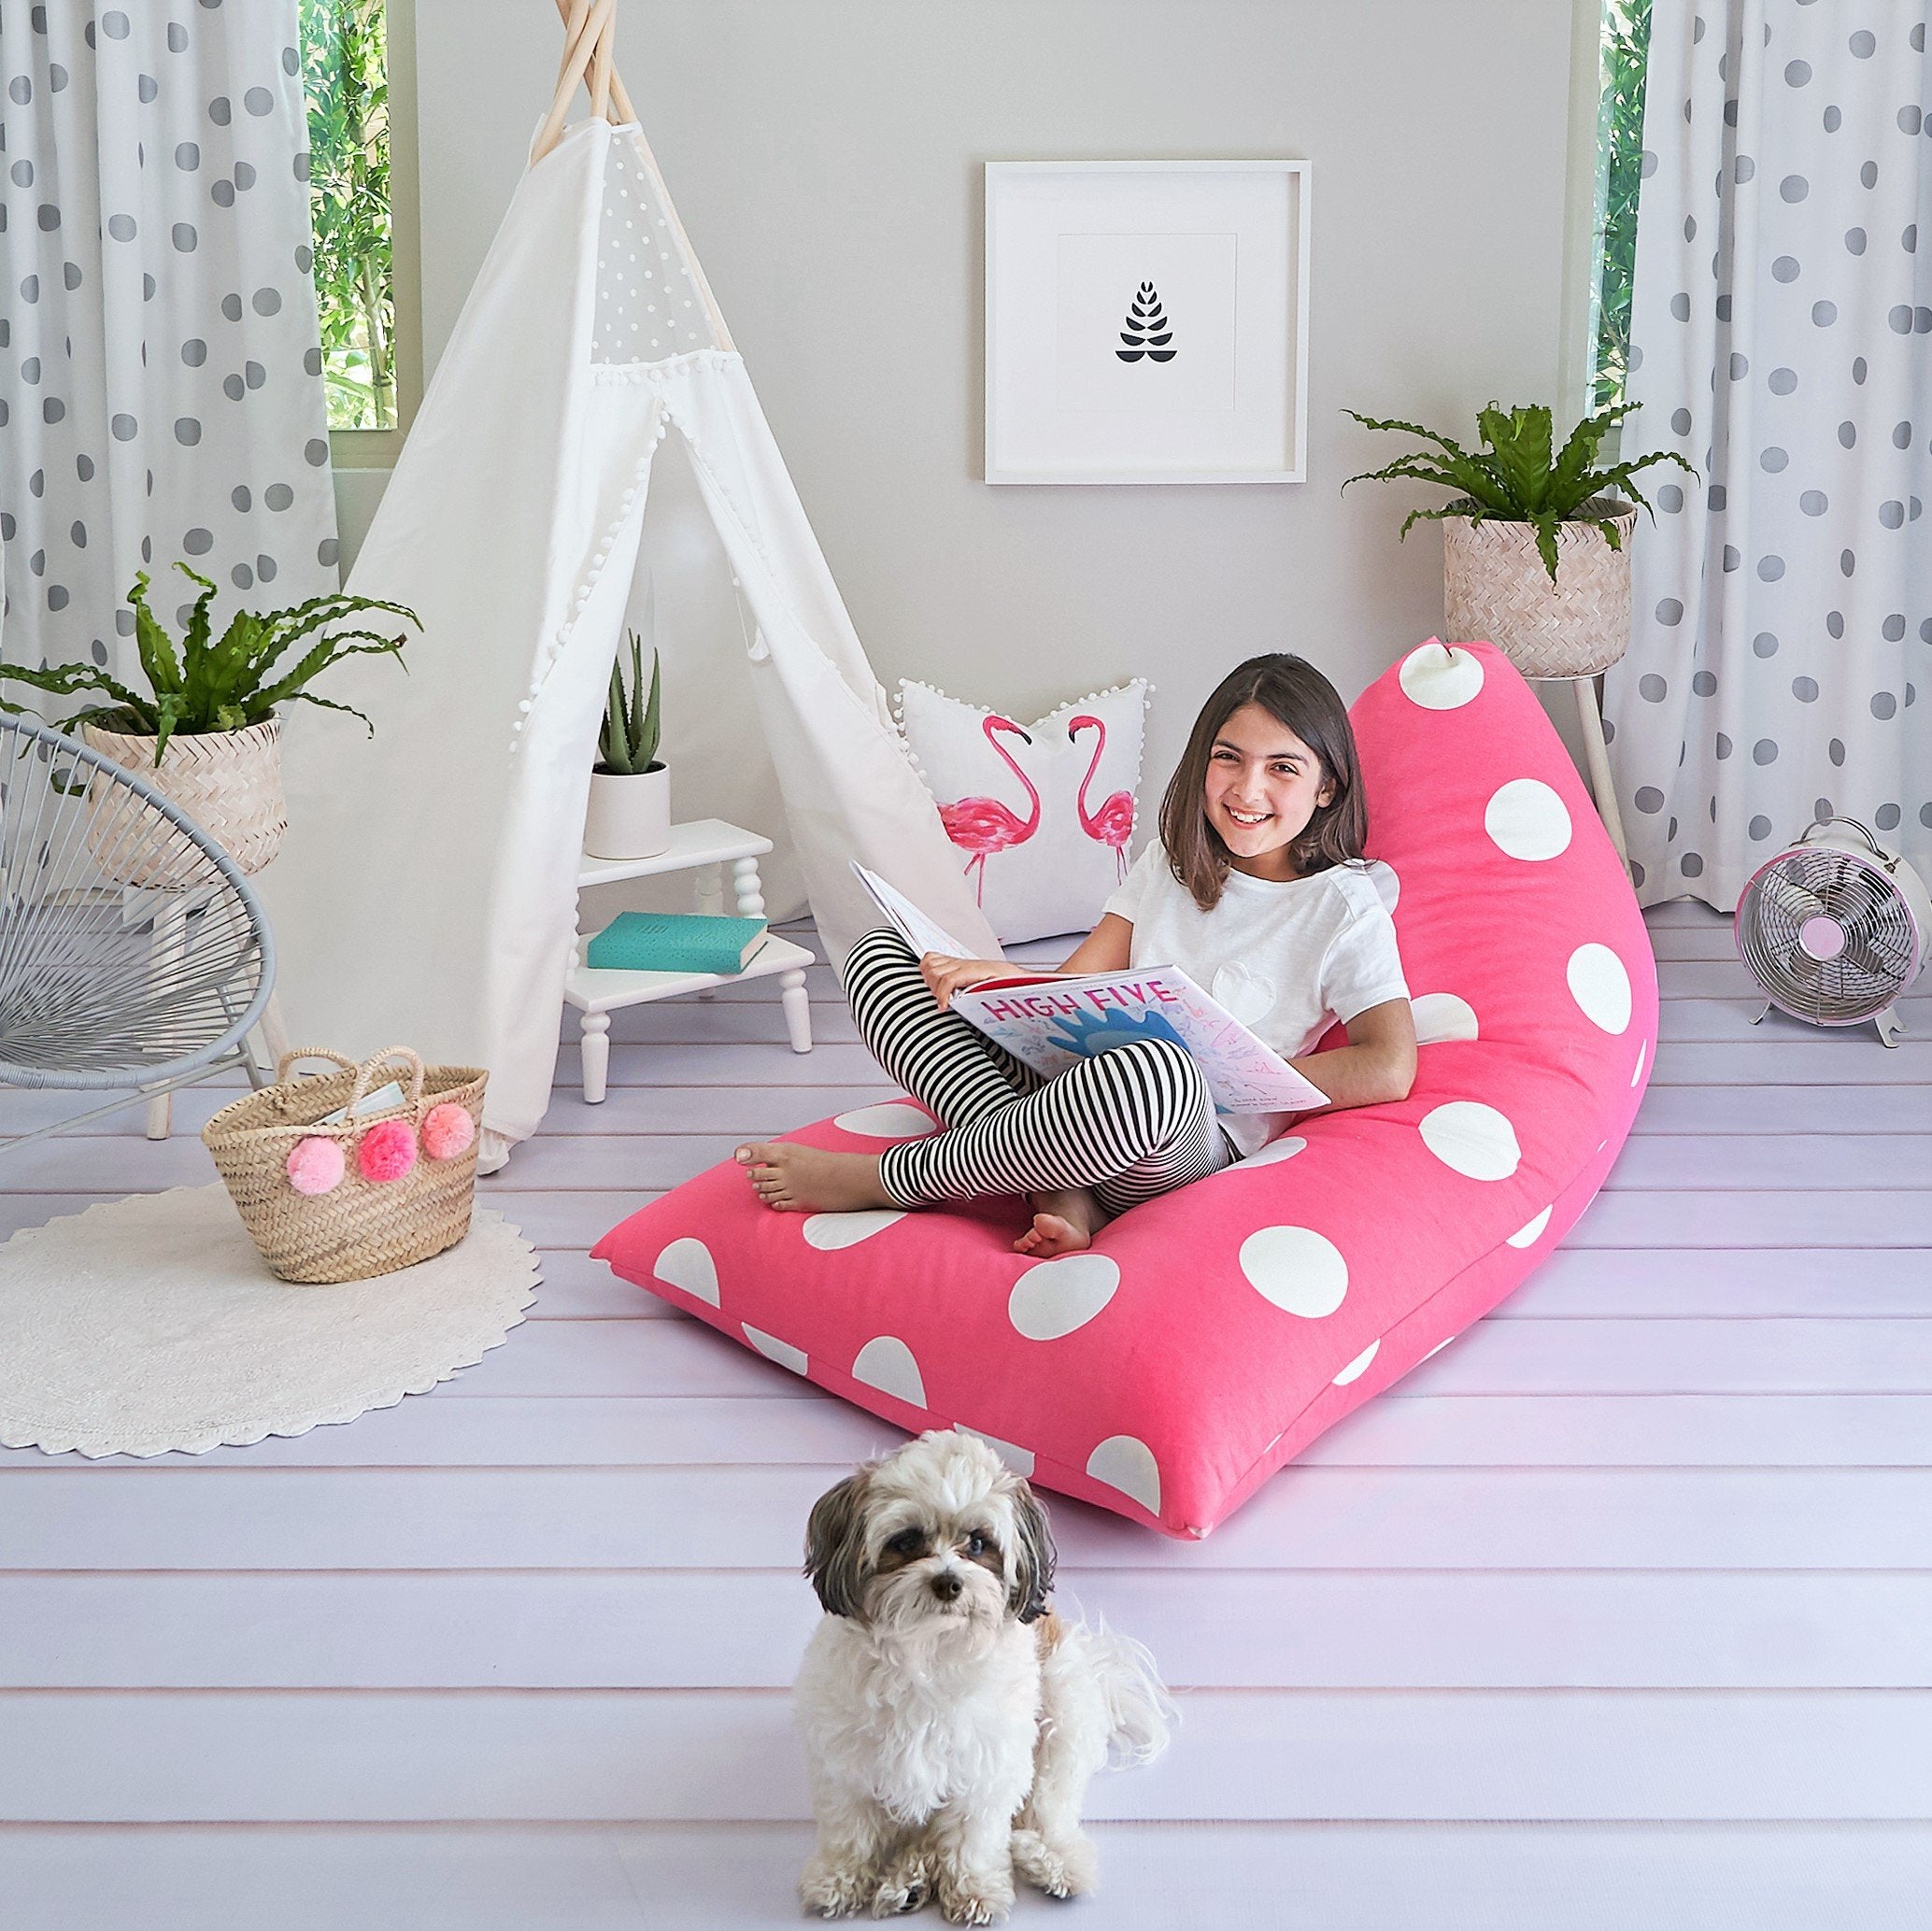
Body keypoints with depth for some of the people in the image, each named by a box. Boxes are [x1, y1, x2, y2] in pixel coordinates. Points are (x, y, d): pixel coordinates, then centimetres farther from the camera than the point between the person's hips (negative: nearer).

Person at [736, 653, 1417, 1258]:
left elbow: (1390, 1069, -12)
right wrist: (1003, 976, -13)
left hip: (1196, 1142, -6)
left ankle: (881, 1181, -22)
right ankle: (1056, 1194, -24)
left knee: (1157, 1074, -46)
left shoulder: (1342, 904, 0)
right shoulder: (1173, 862, 17)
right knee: (882, 954, -3)